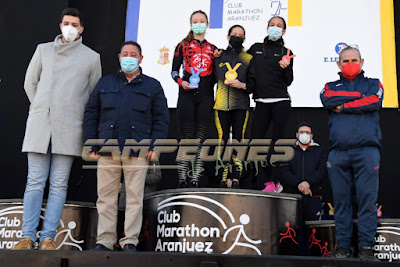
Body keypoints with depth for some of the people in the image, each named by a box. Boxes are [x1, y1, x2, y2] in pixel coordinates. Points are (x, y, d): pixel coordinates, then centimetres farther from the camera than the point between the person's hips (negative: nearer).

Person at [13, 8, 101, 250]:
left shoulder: (91, 57, 9)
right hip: (39, 124, 1)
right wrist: (41, 109, 12)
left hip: (69, 128, -1)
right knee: (35, 182, 0)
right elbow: (30, 82, 18)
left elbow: (95, 95, 14)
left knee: (59, 184, 0)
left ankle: (48, 237, 5)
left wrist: (83, 121, 9)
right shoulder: (44, 50, 14)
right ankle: (28, 236, 4)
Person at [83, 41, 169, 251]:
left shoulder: (152, 86, 11)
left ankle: (130, 241, 9)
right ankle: (104, 240, 11)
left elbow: (161, 118, 8)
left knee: (135, 197, 0)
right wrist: (92, 144, 5)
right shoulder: (105, 83, 15)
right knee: (106, 196, 3)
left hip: (137, 151, -1)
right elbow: (91, 114, 14)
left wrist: (154, 145, -3)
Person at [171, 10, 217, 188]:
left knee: (200, 139, -1)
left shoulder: (212, 48, 18)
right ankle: (182, 180, -4)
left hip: (205, 96, 2)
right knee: (186, 138, -7)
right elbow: (174, 70, 6)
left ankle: (195, 179, 1)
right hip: (187, 95, -2)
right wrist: (181, 82, -11)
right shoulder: (183, 45, 11)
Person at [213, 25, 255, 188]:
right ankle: (223, 180, -1)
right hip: (221, 104, 1)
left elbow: (253, 83, 8)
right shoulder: (219, 57, 15)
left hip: (241, 105, 0)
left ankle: (235, 180, -3)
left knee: (238, 140, -5)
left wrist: (242, 85, -8)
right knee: (222, 140, -4)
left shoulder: (248, 58, 13)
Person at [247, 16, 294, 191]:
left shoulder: (286, 52, 8)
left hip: (281, 101, -2)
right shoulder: (256, 49, 13)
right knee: (256, 139, -5)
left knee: (278, 140, 0)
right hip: (261, 102, 2)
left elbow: (288, 81, 7)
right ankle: (265, 182, 1)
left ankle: (274, 180, 6)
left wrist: (285, 68, -12)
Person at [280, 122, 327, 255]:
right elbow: (284, 173, 3)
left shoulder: (318, 151, 16)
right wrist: (298, 184, -12)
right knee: (296, 228, -5)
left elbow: (322, 171, 2)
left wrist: (308, 182, -14)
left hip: (313, 195, 0)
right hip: (292, 194, 0)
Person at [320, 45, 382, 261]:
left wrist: (343, 106, 0)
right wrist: (360, 96, 1)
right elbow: (328, 101, -3)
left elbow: (374, 102, -4)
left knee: (368, 200, -6)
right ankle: (342, 246, 9)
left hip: (366, 150, -1)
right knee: (341, 201, 3)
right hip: (338, 152, 1)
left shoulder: (373, 84, 19)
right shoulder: (331, 87, 22)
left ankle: (366, 247, -1)